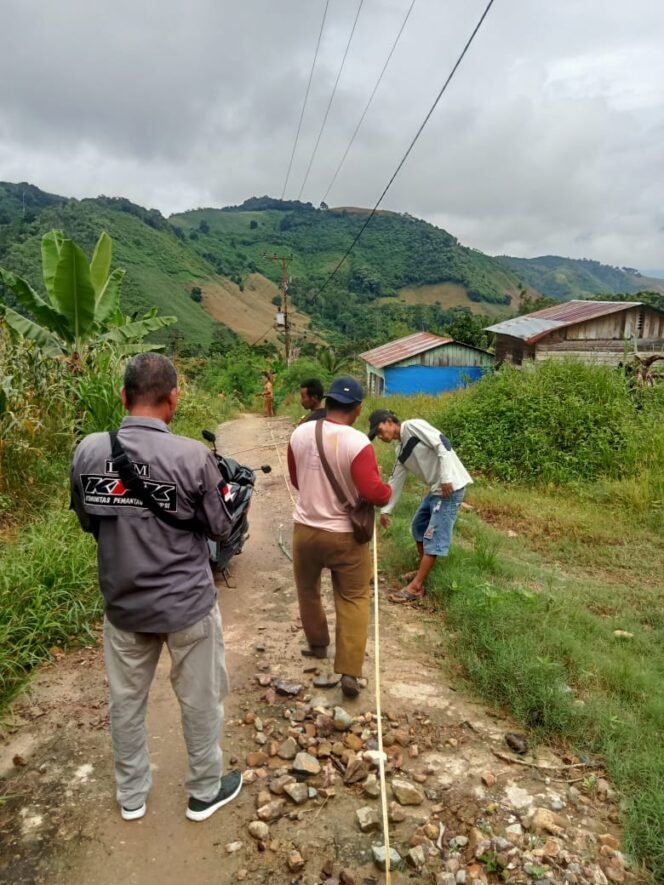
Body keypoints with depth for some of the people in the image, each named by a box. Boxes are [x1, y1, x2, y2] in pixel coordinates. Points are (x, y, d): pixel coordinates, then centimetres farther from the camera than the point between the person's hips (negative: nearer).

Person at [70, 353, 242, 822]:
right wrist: (219, 495, 9)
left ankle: (132, 795, 42)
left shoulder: (88, 451, -9)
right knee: (201, 701, 17)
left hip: (122, 603, 4)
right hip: (188, 602, -4)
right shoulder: (193, 455, -22)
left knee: (126, 701, 22)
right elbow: (220, 528, -9)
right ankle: (205, 791, 37)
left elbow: (88, 522, 6)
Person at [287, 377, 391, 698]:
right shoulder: (358, 443, -20)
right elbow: (374, 492, -24)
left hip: (305, 529, 4)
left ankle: (317, 644, 43)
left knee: (308, 590, 26)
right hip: (346, 535, -3)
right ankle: (350, 672, 7)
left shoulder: (299, 434, -4)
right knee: (353, 600, 11)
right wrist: (387, 490, -3)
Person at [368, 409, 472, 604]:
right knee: (419, 527, 20)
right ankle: (423, 572, 35)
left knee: (433, 536, -7)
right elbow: (396, 481, 21)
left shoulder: (413, 426, -11)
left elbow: (443, 444, -19)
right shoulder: (401, 450, 15)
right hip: (436, 489, 10)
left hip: (451, 487, -10)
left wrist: (446, 478, -24)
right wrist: (386, 509, 22)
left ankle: (415, 588, -3)